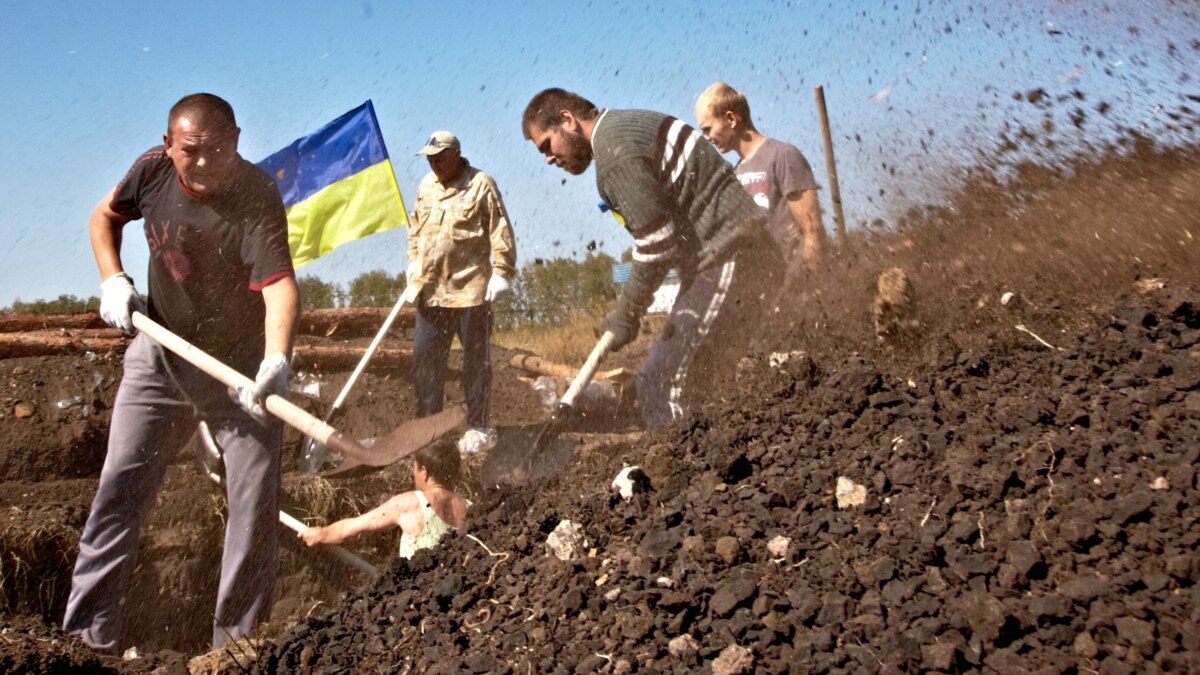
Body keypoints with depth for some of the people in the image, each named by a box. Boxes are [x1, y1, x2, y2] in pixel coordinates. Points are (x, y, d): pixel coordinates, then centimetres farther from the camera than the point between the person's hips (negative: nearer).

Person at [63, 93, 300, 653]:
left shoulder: (256, 197, -24)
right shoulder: (153, 170, -9)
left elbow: (279, 283, -38)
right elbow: (104, 216, 11)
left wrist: (276, 361, -54)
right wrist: (113, 280, -6)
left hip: (240, 363, -3)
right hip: (161, 353, 4)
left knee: (254, 497, -4)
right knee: (120, 486, 3)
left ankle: (236, 640, 10)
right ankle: (89, 633, 14)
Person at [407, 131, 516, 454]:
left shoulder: (481, 185, -6)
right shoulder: (426, 186, 14)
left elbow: (500, 233, -9)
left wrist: (501, 273, -13)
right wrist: (413, 265, 17)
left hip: (470, 289, -6)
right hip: (430, 290, 6)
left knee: (476, 361, 4)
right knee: (424, 359, 6)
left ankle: (478, 428, 13)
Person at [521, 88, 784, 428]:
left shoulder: (614, 149, -12)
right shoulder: (628, 126, 19)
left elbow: (659, 239, -17)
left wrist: (626, 313, -5)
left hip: (728, 262, -10)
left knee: (662, 386, -9)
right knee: (694, 387, 11)